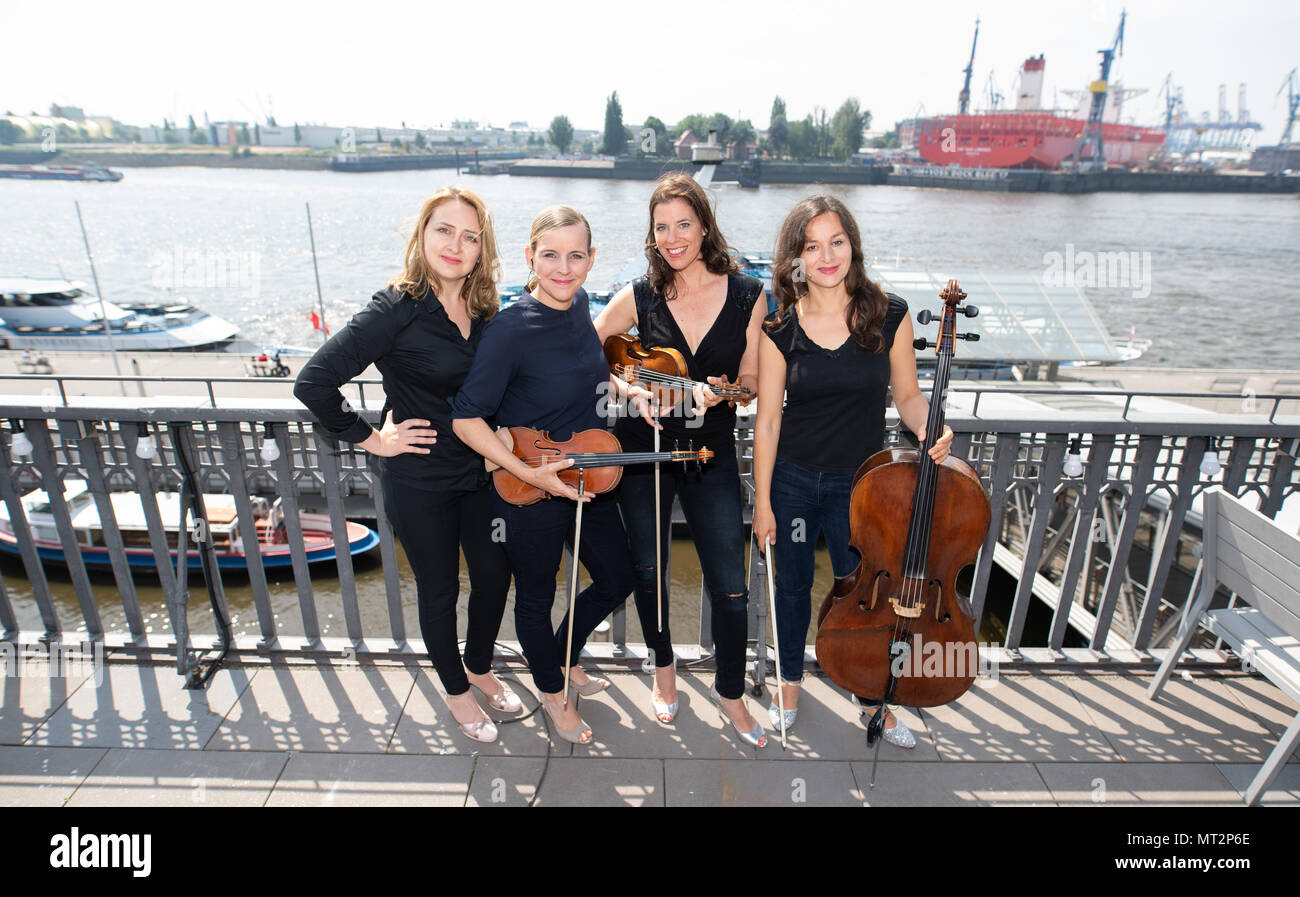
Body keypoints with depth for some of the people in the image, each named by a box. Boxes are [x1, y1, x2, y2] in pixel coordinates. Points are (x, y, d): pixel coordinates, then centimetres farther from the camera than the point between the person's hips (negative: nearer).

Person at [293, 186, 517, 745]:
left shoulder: (485, 311, -1)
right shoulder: (396, 310, -19)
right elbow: (313, 383, -22)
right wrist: (371, 438, -15)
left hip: (481, 472, 5)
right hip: (420, 482, -5)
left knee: (494, 577, 17)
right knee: (439, 591, 14)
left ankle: (480, 668, 46)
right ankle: (455, 690, 40)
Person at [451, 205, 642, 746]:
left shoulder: (578, 304, -2)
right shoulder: (511, 329, -23)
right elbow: (466, 418, -19)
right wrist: (529, 473, -24)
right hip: (530, 494, -7)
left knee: (617, 579, 20)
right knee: (536, 596, 15)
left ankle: (563, 658, 48)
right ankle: (553, 692, 43)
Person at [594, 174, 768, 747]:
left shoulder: (747, 295, -3)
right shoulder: (640, 296, -3)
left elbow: (751, 384, 1)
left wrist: (720, 393, -21)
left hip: (712, 455, 0)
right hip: (643, 451, 1)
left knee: (730, 586, 2)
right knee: (648, 571, 15)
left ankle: (730, 691, 29)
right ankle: (663, 667, 43)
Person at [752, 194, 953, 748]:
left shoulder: (889, 315, -8)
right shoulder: (780, 328, -10)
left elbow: (907, 396, 2)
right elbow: (768, 418, -7)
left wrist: (930, 427, -20)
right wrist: (762, 501, -6)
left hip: (859, 483, 0)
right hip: (791, 479, 0)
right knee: (792, 586, 17)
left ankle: (873, 698, 38)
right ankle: (790, 686, 43)